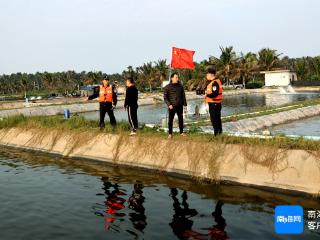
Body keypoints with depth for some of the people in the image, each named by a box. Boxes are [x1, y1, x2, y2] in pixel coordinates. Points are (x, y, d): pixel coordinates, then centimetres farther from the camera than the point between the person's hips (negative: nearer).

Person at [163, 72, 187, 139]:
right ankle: (170, 134, 10)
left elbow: (183, 95, 12)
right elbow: (165, 97, -4)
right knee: (170, 120, 1)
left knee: (181, 119, 11)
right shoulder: (167, 87, -5)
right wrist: (169, 104, -15)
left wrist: (185, 104, 7)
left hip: (180, 106, 4)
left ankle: (181, 132, 24)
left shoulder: (180, 86, 7)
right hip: (172, 106, -4)